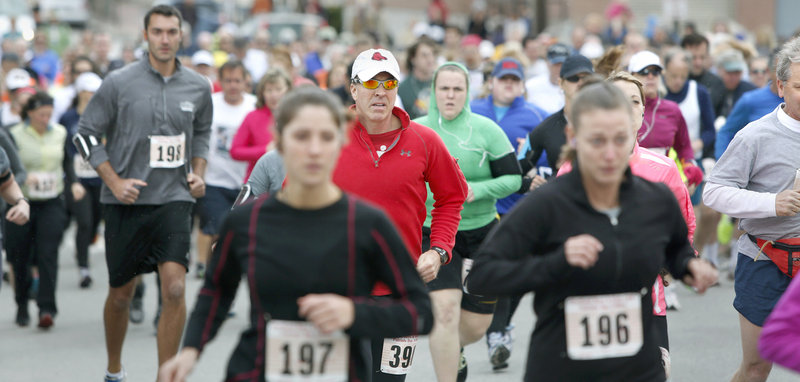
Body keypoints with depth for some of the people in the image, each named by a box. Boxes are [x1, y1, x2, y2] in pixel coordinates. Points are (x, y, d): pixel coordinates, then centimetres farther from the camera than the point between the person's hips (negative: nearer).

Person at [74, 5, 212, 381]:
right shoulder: (119, 82, -5)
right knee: (120, 294, 10)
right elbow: (86, 134, 1)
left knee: (174, 288, -15)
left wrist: (198, 174, 8)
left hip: (174, 199, 1)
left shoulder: (198, 87, 4)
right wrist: (114, 181, -8)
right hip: (125, 202, -1)